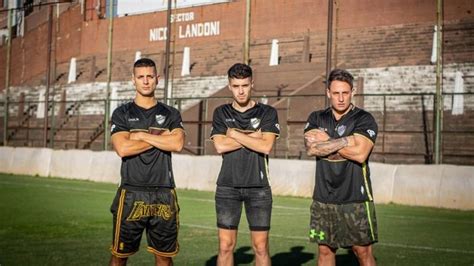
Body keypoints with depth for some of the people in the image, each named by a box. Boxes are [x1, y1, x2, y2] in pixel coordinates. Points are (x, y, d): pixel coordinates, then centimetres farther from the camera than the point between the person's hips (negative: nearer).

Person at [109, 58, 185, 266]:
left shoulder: (170, 114, 10)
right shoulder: (122, 114, 5)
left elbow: (177, 144, -9)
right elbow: (122, 149, -11)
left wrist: (142, 135, -7)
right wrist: (160, 137, -6)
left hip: (164, 195, 2)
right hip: (131, 194, -1)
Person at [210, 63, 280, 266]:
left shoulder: (267, 112, 3)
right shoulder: (221, 113, 9)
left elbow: (266, 146, -11)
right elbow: (220, 146, -6)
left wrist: (235, 133, -6)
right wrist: (253, 136, -7)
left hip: (258, 187, -1)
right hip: (227, 187, 1)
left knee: (261, 247, 1)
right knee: (226, 245, 2)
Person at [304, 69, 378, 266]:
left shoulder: (364, 120, -3)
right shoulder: (317, 118, 9)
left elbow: (360, 153, -18)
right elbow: (311, 148, -9)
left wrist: (326, 142, -8)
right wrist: (346, 141, -15)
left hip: (355, 199, -3)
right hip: (323, 199, 4)